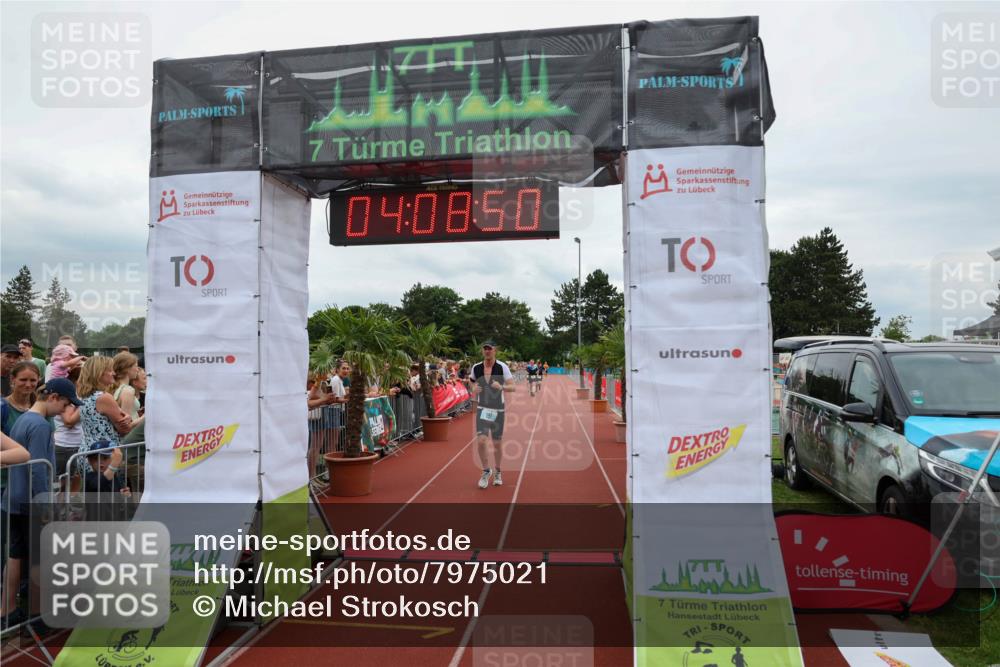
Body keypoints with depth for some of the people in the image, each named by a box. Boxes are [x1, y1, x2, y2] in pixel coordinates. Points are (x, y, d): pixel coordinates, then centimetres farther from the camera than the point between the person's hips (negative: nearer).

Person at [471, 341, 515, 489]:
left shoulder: (502, 367, -9)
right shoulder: (476, 368, -1)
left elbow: (512, 387, -12)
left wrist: (501, 387, -32)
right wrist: (474, 390, -7)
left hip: (498, 410, -1)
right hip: (482, 409, 1)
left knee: (497, 444, 7)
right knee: (481, 441, -13)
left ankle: (497, 473, 28)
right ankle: (486, 470, 10)